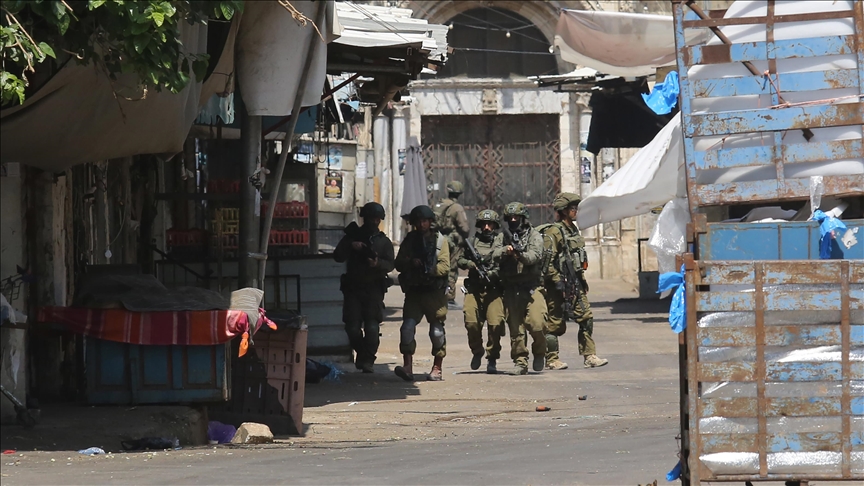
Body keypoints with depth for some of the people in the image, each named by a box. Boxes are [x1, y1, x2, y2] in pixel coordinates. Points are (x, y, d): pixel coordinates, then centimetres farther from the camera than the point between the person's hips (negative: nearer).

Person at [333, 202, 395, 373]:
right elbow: (337, 256, 2)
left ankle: (367, 360, -6)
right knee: (352, 327, -2)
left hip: (374, 289, -1)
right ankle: (361, 354, 19)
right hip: (353, 288, 1)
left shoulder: (384, 241, 11)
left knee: (372, 327, -11)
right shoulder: (353, 236, 11)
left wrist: (378, 263, -21)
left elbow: (390, 265, 0)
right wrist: (351, 246, -14)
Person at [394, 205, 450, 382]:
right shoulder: (409, 240, 11)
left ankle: (437, 368, 14)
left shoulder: (439, 240, 4)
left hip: (435, 292, -2)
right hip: (414, 291, 2)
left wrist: (429, 271, -20)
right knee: (407, 328, -13)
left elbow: (445, 266, -4)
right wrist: (410, 263, -12)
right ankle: (408, 367, -16)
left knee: (437, 331, 2)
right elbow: (398, 264, 9)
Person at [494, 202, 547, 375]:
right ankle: (520, 362, 8)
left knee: (536, 323, -16)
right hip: (511, 288, 3)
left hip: (533, 288, -3)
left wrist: (521, 254, -31)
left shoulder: (534, 236, 4)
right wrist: (507, 250, -19)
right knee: (516, 328, 1)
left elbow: (534, 256, -12)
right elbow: (494, 255, 1)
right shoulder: (504, 238, 15)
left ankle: (539, 353, 8)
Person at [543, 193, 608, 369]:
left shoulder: (573, 229, 16)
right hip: (559, 285, -9)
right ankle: (552, 360, 5)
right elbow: (548, 260, -18)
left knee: (586, 318, 2)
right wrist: (557, 282, -21)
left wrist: (581, 279, 21)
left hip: (575, 284, 9)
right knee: (555, 323, -2)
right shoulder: (553, 232, -12)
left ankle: (589, 356, 4)